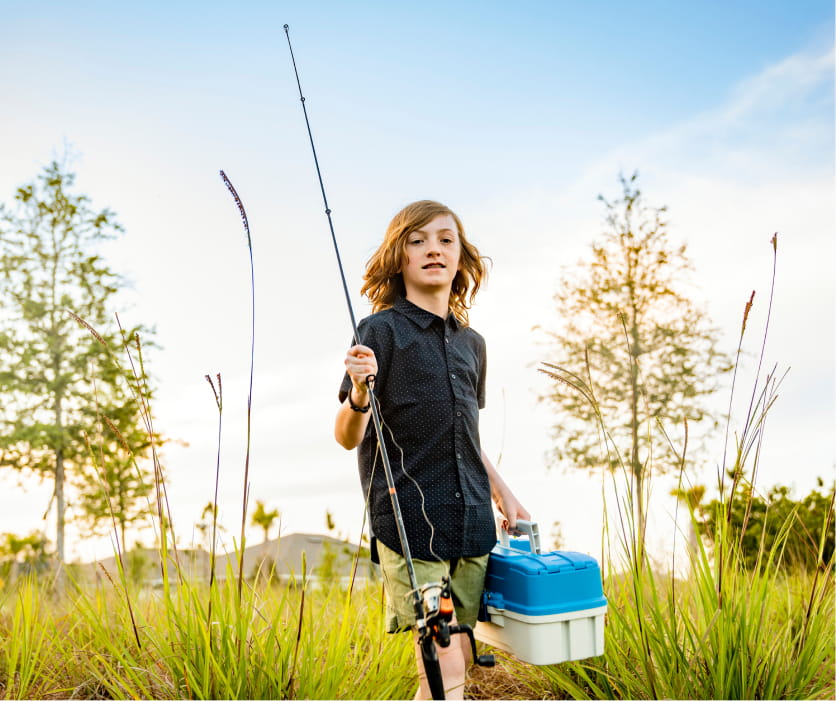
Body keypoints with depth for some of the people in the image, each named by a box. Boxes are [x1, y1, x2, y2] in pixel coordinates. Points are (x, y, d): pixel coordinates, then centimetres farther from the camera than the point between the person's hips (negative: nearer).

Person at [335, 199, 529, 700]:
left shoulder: (472, 343, 13)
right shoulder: (382, 330, -6)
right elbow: (347, 437, -9)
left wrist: (503, 493, 21)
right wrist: (359, 394, -29)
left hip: (472, 522, 6)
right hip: (409, 521, -6)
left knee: (458, 657, 11)